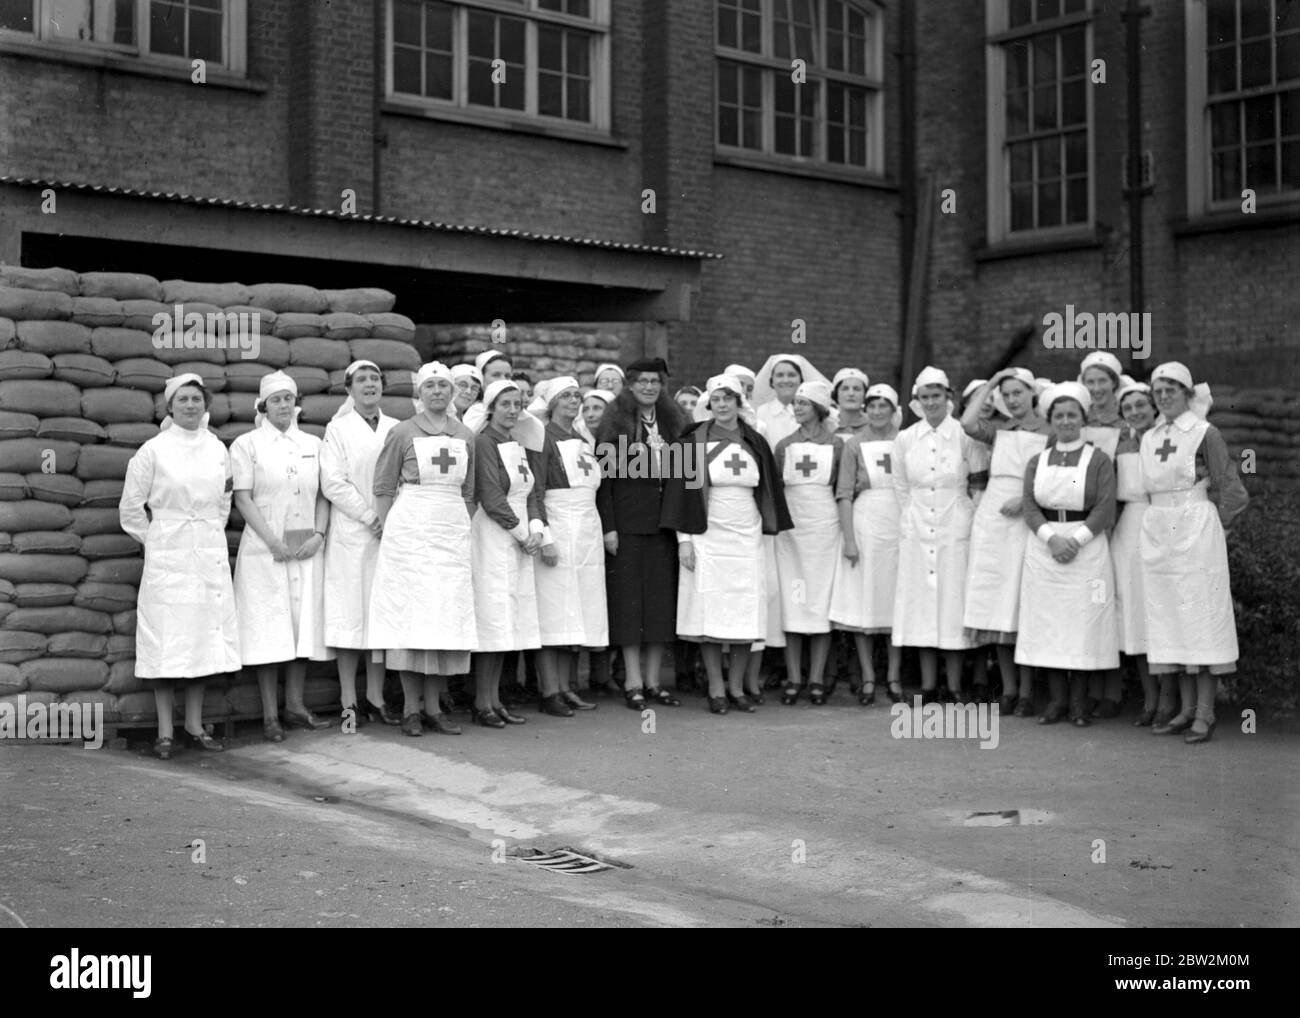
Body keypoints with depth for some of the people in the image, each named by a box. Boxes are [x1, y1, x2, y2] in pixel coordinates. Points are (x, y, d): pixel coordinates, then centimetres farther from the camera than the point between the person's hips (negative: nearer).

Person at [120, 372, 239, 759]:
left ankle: (195, 726, 16)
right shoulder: (153, 450, -4)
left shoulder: (217, 449, 7)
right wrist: (155, 540, 3)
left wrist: (213, 536, 14)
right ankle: (165, 733, 4)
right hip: (167, 558, -4)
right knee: (167, 643, -3)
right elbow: (130, 506, 1)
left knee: (203, 639, 7)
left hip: (210, 557, 4)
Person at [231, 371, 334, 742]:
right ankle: (270, 715, 1)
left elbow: (324, 495, 12)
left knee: (304, 624, 5)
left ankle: (295, 704, 15)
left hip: (307, 550, 4)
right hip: (265, 550, -4)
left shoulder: (313, 444, 13)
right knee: (269, 628, -4)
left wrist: (319, 534, -5)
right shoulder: (246, 444, 2)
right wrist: (273, 541, -13)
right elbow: (243, 498, -5)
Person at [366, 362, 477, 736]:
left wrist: (465, 533, 10)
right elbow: (383, 488, 2)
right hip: (409, 528, -4)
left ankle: (434, 708, 8)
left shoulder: (466, 436, 11)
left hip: (453, 532, 4)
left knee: (447, 617, 1)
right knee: (410, 613, -4)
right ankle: (410, 708, 2)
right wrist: (389, 532, -3)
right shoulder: (402, 433, 0)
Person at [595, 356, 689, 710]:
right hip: (628, 521, -4)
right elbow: (602, 478, -6)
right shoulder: (615, 424, -3)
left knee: (662, 599, 5)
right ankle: (633, 683, 4)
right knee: (629, 597, -2)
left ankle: (652, 681, 12)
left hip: (664, 522, 4)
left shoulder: (672, 423, 11)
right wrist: (608, 526, -12)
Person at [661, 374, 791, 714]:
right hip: (707, 538, -3)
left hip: (747, 539, 3)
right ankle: (716, 688, 7)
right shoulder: (694, 443, -1)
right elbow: (682, 491, -1)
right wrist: (684, 539, -6)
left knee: (746, 614, 2)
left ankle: (737, 686, 14)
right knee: (710, 614, -2)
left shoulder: (755, 444, 9)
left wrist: (772, 531, 10)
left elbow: (769, 491, 15)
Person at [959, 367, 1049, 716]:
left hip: (1026, 520, -4)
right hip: (991, 517, 4)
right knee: (996, 605, 3)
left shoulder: (1049, 433, 2)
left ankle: (1026, 691, 3)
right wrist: (990, 383, 2)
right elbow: (968, 424, -6)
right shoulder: (998, 429, 13)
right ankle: (1008, 689, 11)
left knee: (1024, 607, -3)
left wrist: (1027, 500, -17)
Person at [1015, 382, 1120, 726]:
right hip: (1043, 549, 3)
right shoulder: (1037, 462, 11)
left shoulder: (1098, 460, 1)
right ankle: (1057, 700, 9)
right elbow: (1030, 507, 1)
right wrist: (1052, 538, -15)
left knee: (1083, 623, -3)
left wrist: (1076, 540, -18)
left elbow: (1105, 509, -7)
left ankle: (1079, 702, 5)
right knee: (1047, 623, 2)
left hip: (1087, 548, -3)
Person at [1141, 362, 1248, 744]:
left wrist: (1216, 527, -2)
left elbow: (1231, 491, -3)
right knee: (1170, 623, 6)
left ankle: (1205, 715, -2)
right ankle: (1186, 710, 13)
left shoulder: (1205, 433, -3)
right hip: (1157, 535, 6)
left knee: (1201, 618, -4)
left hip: (1196, 533, -6)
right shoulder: (1149, 438, 13)